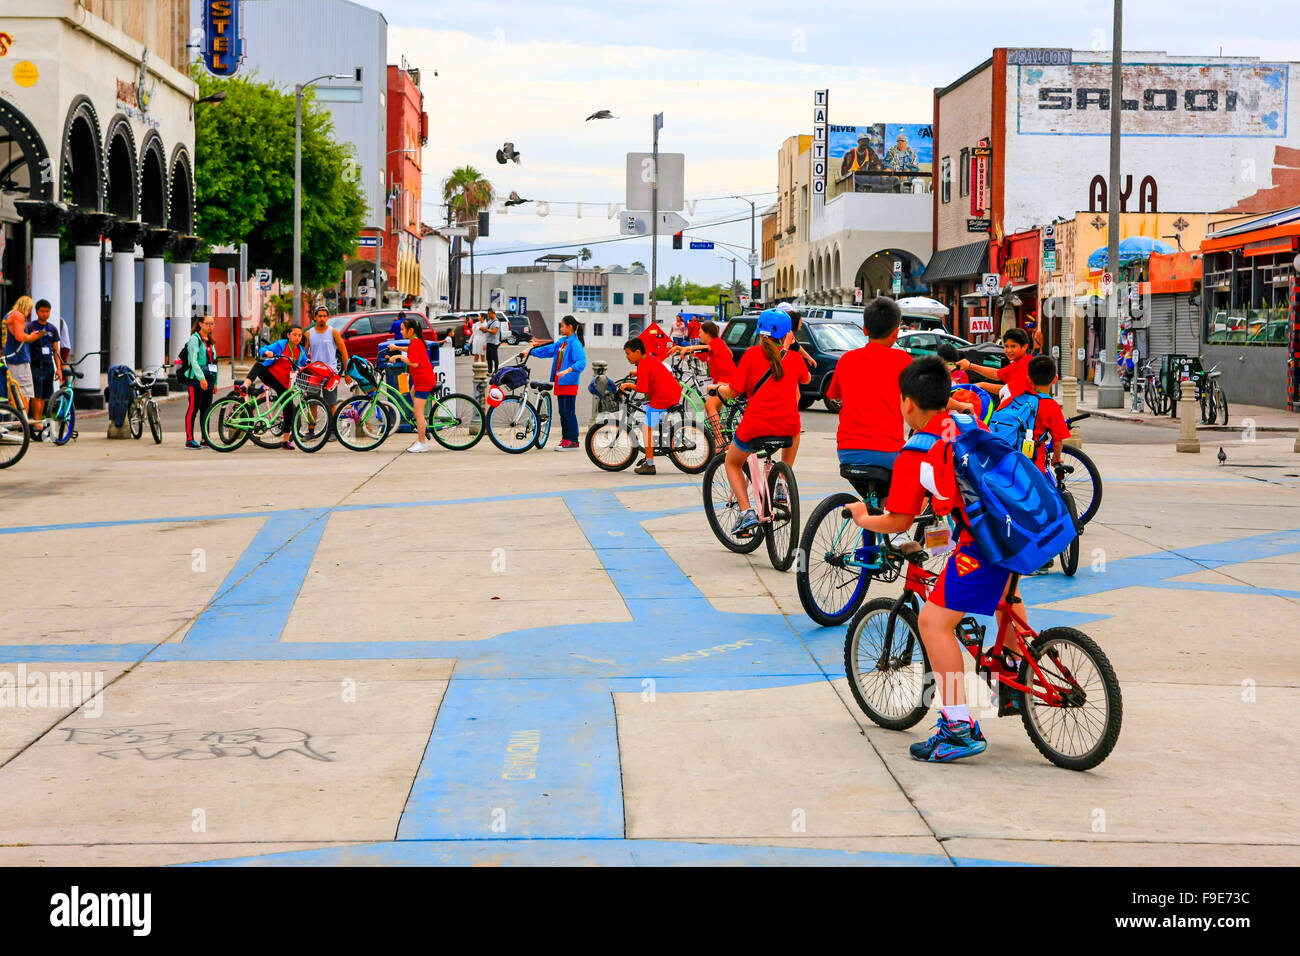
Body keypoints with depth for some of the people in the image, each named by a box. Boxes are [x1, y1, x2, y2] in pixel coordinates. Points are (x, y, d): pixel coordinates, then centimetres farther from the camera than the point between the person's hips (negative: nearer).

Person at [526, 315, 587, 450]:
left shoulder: (575, 344, -12)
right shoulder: (561, 342, 14)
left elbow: (581, 362, -22)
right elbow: (547, 350, 21)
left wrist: (567, 370, -34)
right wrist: (530, 351, 14)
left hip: (569, 382, -9)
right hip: (559, 382, 9)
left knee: (569, 411, -8)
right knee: (562, 412, 10)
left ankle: (573, 440, -5)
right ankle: (565, 439, 15)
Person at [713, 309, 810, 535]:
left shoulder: (752, 354, -1)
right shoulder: (795, 358, 8)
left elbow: (733, 392, -2)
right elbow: (806, 379, 31)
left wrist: (719, 388, 20)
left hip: (754, 427, -3)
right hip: (787, 428, 3)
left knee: (733, 463, 25)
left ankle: (746, 512, 4)